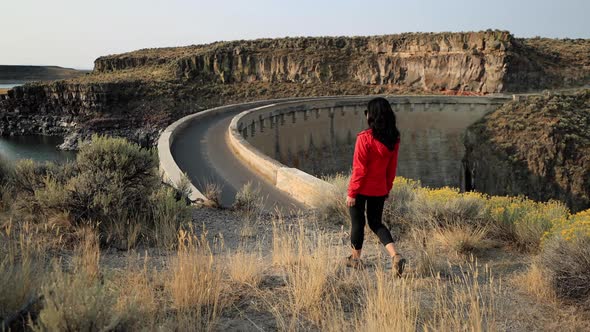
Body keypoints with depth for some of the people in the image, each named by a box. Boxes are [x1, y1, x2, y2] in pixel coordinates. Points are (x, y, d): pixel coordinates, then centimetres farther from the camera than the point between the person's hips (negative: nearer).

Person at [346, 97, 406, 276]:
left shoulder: (364, 138, -20)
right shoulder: (393, 139, -2)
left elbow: (359, 169, -18)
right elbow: (392, 167, 5)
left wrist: (351, 193, -10)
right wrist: (388, 189, 16)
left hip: (362, 189, -5)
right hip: (380, 189, 5)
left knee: (357, 222, 13)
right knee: (376, 222, 18)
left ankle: (355, 258, 29)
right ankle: (395, 255, 0)